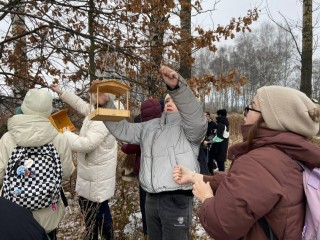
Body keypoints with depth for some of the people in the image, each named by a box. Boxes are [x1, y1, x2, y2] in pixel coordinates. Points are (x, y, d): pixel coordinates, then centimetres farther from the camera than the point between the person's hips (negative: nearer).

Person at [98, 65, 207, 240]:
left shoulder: (189, 127, -3)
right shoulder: (149, 127, 17)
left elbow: (195, 115, -26)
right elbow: (122, 129, 18)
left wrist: (176, 87, -42)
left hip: (177, 199, -6)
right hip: (151, 198, 7)